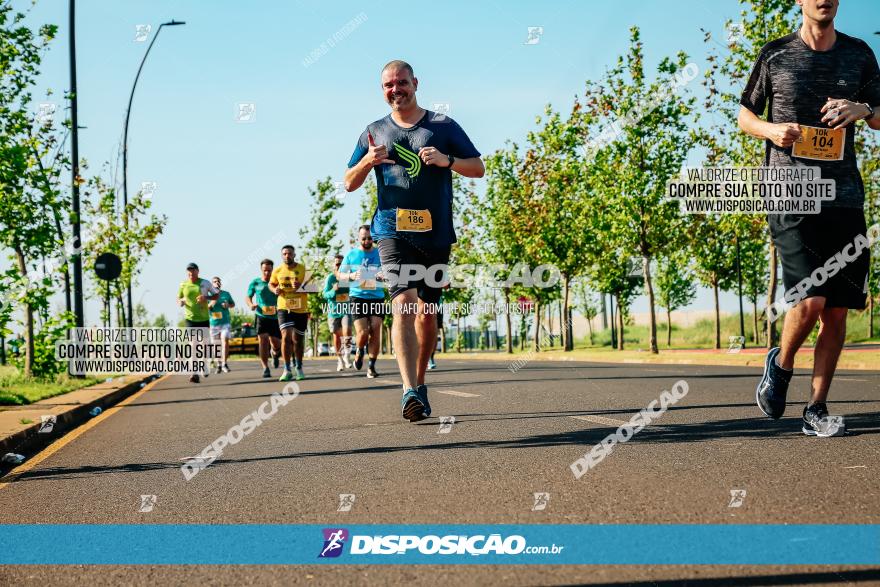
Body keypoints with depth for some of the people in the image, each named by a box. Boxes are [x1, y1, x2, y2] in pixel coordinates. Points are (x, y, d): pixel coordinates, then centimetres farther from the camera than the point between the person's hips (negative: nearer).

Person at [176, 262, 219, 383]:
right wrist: (180, 302, -11)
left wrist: (206, 298, -14)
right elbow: (178, 299, 14)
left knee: (204, 343, 14)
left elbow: (217, 295, 5)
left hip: (203, 318, 1)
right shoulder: (183, 285, 2)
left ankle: (205, 364, 42)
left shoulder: (205, 283, -1)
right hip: (190, 319, -1)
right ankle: (195, 373, -19)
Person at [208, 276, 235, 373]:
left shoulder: (226, 294, 7)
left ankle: (225, 364, -13)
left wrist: (228, 305, -4)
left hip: (225, 322, 0)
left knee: (225, 341, -15)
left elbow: (233, 304, 18)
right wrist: (210, 304, -18)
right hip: (213, 323, 0)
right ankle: (219, 365, 18)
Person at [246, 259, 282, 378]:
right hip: (261, 316, -1)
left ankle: (275, 353, 42)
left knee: (276, 344, 4)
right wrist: (251, 304, -10)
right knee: (263, 340, -15)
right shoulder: (255, 282, 5)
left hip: (275, 317, 1)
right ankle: (265, 368, -12)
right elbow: (248, 297, 12)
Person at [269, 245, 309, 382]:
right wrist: (275, 290, -5)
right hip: (284, 308, 0)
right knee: (286, 336, -16)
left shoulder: (303, 269, -4)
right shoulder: (277, 271, 1)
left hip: (301, 309, 0)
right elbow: (271, 284, 17)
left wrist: (301, 286, -25)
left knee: (298, 339, 12)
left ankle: (299, 368, 31)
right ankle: (287, 370, -12)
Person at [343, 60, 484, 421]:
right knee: (403, 302, -19)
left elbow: (478, 168, 8)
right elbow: (350, 184, 14)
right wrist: (367, 162, -8)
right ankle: (410, 391, -30)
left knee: (427, 311, 9)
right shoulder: (374, 132, 13)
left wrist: (446, 160, -11)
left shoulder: (443, 126, 9)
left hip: (436, 232, 1)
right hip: (393, 229, -1)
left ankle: (419, 382, 27)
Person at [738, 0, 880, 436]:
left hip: (844, 199, 3)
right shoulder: (775, 55, 6)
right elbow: (745, 114, 14)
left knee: (837, 310, 1)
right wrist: (771, 129, -8)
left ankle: (816, 410, 12)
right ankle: (780, 365, 15)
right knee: (810, 301, -16)